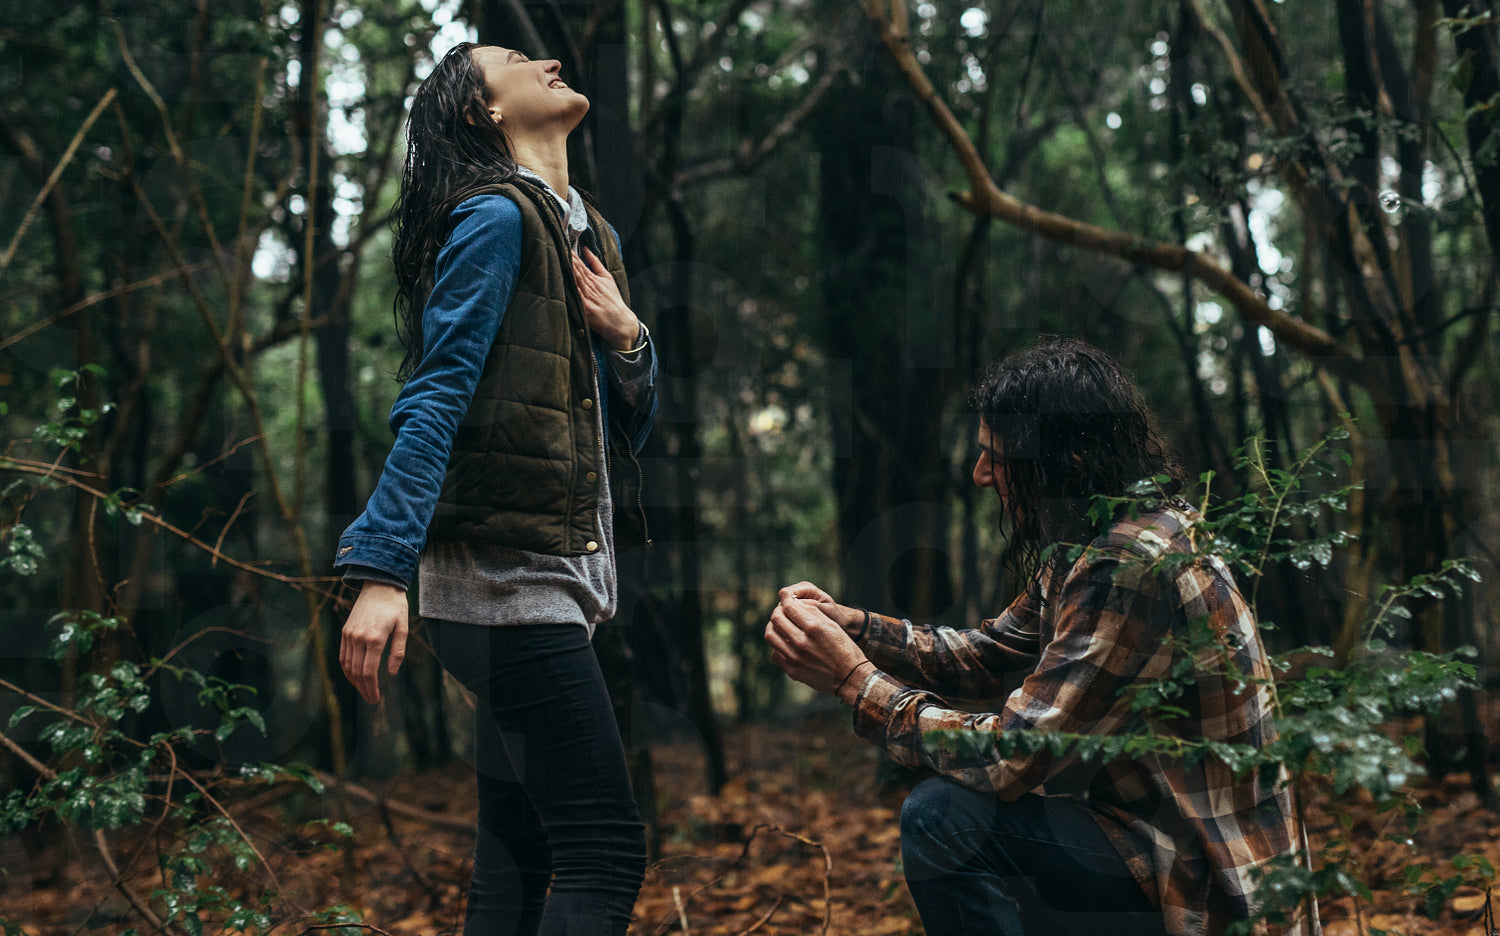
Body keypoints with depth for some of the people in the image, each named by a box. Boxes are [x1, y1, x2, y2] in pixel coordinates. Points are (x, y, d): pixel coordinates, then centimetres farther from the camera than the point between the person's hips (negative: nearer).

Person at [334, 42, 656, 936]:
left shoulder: (588, 236, 20)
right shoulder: (496, 217, -7)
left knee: (519, 853, 10)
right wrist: (381, 572, -25)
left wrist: (626, 339, 2)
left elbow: (626, 434, 22)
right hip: (506, 577, -9)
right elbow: (434, 401, -17)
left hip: (549, 577, 9)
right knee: (606, 851, -13)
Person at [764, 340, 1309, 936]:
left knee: (942, 815, -19)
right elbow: (984, 656, 16)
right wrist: (846, 622, 2)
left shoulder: (1134, 567, -25)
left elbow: (1009, 762, -26)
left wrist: (855, 680, -16)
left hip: (1207, 881, -10)